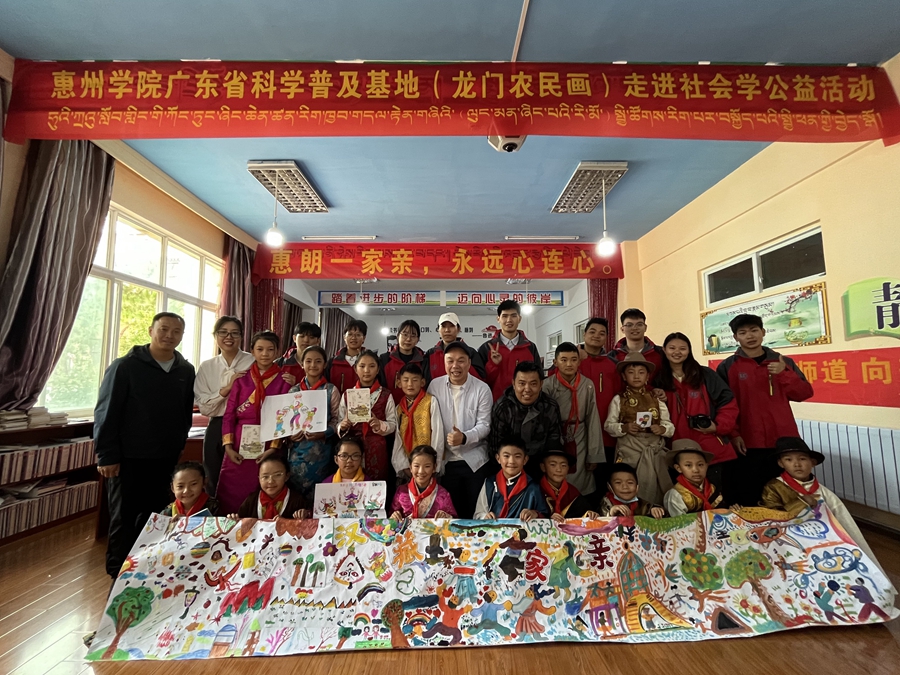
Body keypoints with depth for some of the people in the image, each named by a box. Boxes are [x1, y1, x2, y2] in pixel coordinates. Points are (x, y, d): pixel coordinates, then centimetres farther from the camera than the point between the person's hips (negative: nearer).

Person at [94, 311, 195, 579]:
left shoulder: (186, 371, 5)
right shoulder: (125, 366, -8)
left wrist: (179, 446, 9)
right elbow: (106, 413, -9)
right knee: (124, 517, 9)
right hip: (129, 457, -4)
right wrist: (107, 455, -12)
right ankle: (118, 574, 26)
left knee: (155, 515, 14)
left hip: (166, 458, 4)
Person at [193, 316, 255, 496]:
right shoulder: (206, 367, 6)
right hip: (217, 430, 3)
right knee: (215, 484, 14)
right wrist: (226, 389, -14)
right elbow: (204, 408, 0)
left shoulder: (254, 363, -3)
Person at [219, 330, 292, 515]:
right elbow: (229, 414, 5)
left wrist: (273, 448, -11)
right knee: (231, 497, 6)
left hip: (268, 448, -2)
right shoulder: (242, 378, 6)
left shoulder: (284, 381, -1)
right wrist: (228, 447, -3)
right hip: (240, 446, 2)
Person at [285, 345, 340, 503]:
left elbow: (337, 420, -2)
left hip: (319, 449, -2)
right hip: (296, 449, 2)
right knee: (295, 490, 10)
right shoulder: (294, 390, 6)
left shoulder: (331, 390, -2)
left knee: (315, 492, 6)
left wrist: (323, 433, -17)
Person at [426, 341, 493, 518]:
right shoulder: (435, 385, -2)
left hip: (475, 461, -2)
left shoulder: (482, 389, -8)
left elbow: (484, 425, -9)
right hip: (446, 461, 2)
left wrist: (465, 437, -27)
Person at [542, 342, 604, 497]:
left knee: (582, 489, 8)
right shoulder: (548, 385, -10)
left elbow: (593, 421, -1)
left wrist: (594, 455, 0)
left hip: (579, 445, 2)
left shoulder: (587, 385, -4)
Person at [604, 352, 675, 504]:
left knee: (654, 483, 2)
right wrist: (624, 427, -17)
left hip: (654, 448, 2)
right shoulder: (618, 399, 2)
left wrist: (662, 429, -14)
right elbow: (608, 425, 1)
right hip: (629, 449, -1)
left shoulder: (657, 400, 7)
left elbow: (670, 426, 7)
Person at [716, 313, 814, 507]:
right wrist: (733, 434, -10)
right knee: (749, 498, 2)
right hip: (748, 444, -3)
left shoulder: (783, 362, 9)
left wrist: (784, 373, -11)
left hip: (784, 440, 3)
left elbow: (804, 393, 5)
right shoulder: (727, 367, -1)